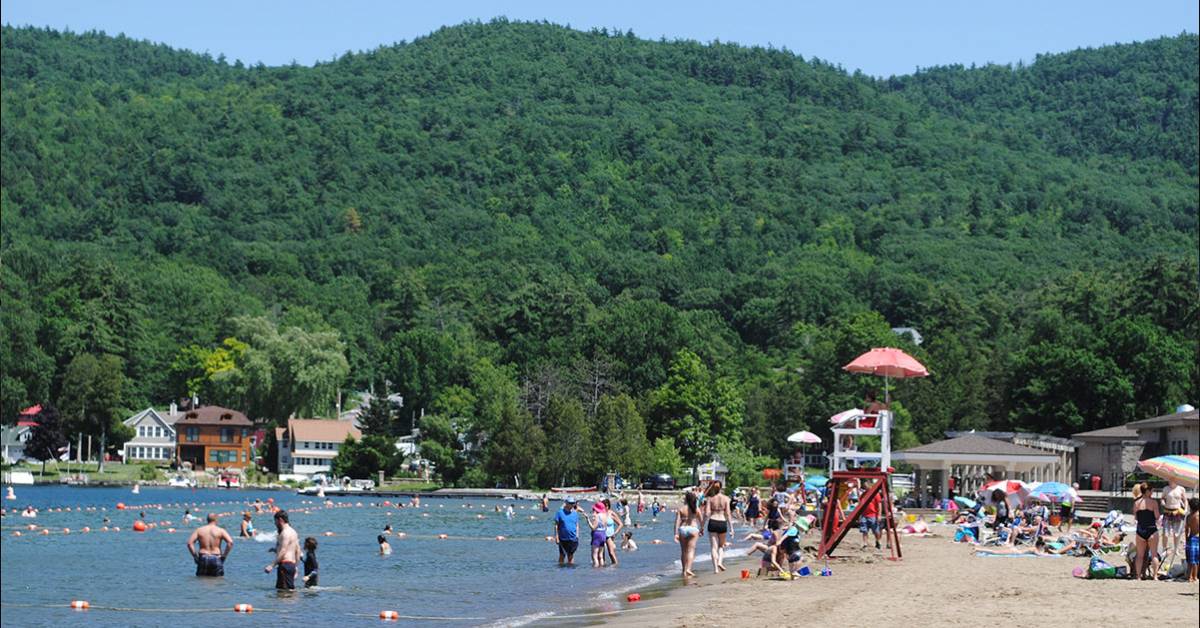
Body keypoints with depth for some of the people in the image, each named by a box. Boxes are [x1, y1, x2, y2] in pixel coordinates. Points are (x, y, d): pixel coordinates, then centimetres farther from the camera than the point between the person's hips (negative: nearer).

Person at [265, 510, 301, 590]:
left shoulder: (286, 532, -11)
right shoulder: (292, 531, 20)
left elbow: (282, 552, -19)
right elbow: (298, 550, 23)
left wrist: (272, 565, -21)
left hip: (285, 563, -10)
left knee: (286, 589, -14)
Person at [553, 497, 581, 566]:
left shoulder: (575, 513, 7)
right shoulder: (560, 512, -5)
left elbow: (577, 525, 13)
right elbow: (556, 525, -4)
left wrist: (577, 536, 5)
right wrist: (556, 537, -8)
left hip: (573, 539, 3)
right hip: (563, 538, -3)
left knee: (571, 555, 6)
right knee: (562, 555, 6)